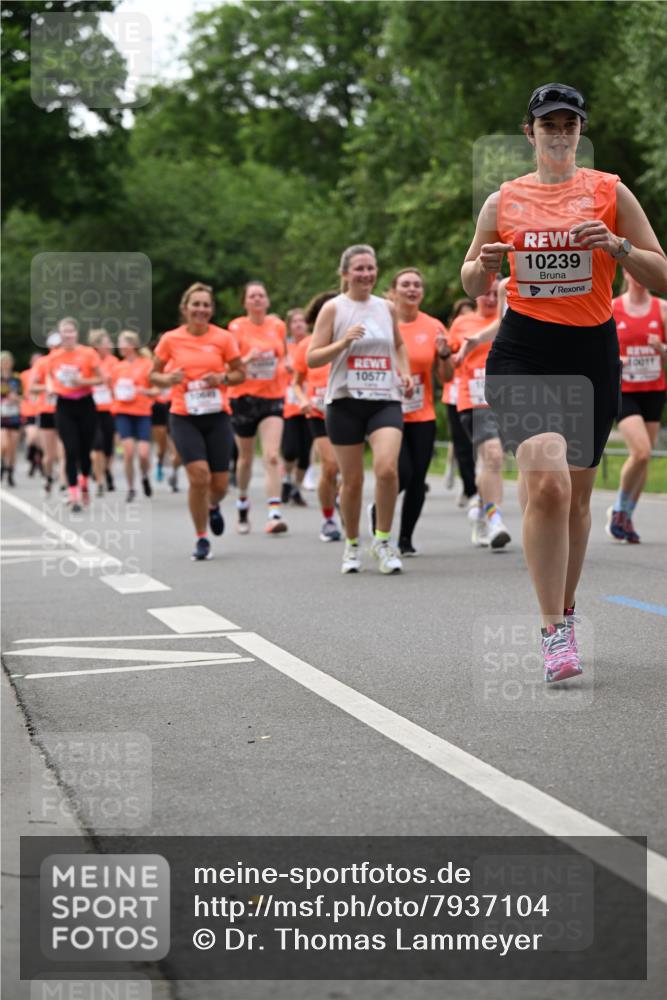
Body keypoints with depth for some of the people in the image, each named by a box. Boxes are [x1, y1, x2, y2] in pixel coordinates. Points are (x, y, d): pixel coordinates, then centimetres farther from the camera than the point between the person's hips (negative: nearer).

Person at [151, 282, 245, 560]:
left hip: (217, 416, 1)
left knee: (219, 483, 2)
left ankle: (213, 507, 41)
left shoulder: (223, 338, 0)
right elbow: (154, 375, 9)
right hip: (184, 417, -1)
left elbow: (239, 373, 8)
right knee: (199, 475, -17)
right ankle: (201, 539, -1)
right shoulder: (170, 339, -1)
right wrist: (168, 379, -13)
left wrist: (222, 378, -12)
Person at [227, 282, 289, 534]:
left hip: (273, 396, 1)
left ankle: (274, 514, -21)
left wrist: (286, 364, 0)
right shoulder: (237, 327, -5)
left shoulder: (278, 326, 5)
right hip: (244, 397, -1)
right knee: (246, 457, 12)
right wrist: (247, 359, -30)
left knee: (272, 456, -15)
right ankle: (242, 502, 38)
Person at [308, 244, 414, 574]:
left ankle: (383, 541, -5)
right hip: (345, 401, -2)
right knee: (352, 480, 4)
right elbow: (312, 358, -2)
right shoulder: (333, 308, 1)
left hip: (385, 400, 2)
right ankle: (352, 544, 23)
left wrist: (405, 372, 13)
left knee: (387, 468, -19)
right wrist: (343, 342, -17)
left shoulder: (387, 308, 11)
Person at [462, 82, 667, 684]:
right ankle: (554, 629, -14)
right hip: (523, 351, -1)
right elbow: (473, 286, 18)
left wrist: (617, 246, -16)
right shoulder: (503, 201, 8)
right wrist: (483, 265, -5)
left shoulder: (610, 193, 4)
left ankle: (564, 613, 30)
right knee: (548, 482, -21)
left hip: (591, 352, 1)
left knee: (575, 494, 9)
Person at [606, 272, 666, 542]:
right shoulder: (611, 308, -1)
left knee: (643, 457, 4)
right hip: (624, 391, -3)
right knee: (641, 452, -18)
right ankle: (619, 509, 3)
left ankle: (626, 517, 20)